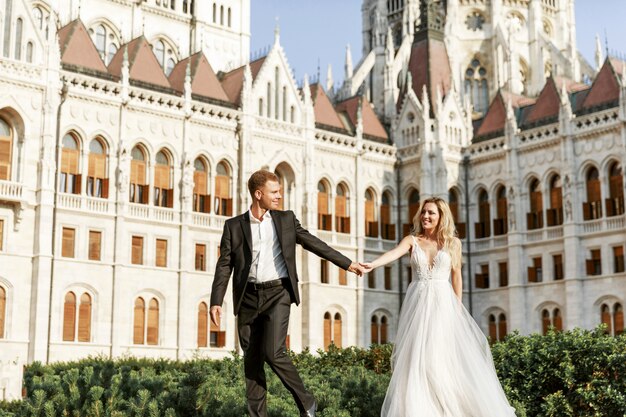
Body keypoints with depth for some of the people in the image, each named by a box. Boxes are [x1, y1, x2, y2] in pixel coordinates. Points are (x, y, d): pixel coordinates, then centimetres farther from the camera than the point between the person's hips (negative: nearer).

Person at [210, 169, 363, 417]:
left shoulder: (286, 219, 8)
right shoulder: (234, 226, 5)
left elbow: (314, 243, 13)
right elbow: (224, 265, 3)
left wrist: (346, 263, 12)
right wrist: (216, 301, -6)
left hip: (278, 293, -1)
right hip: (248, 297, 2)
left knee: (273, 353, -15)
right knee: (252, 360, 3)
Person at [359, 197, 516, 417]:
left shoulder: (453, 242, 5)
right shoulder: (412, 240, 4)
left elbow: (456, 277, 7)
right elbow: (394, 253, -15)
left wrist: (458, 307, 3)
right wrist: (372, 264, -34)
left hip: (443, 303, -1)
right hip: (418, 303, 1)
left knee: (445, 356, -6)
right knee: (415, 357, -4)